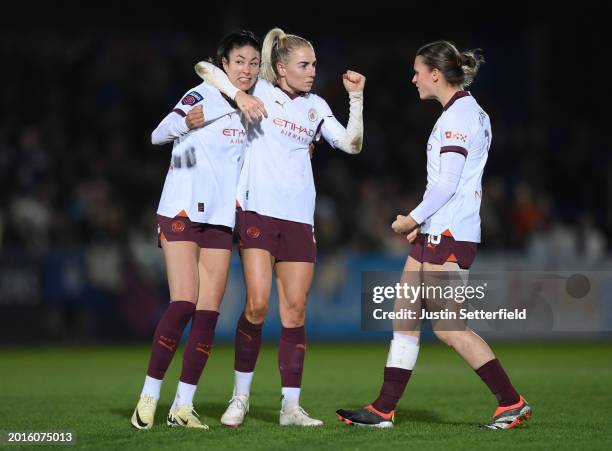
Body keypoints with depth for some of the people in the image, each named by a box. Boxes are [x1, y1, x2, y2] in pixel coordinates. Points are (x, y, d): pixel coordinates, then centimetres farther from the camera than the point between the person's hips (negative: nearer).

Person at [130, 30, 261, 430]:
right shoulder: (202, 97, -8)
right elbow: (158, 134, -18)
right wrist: (186, 122, -37)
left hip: (221, 218, 6)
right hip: (183, 213, -6)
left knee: (209, 312, -1)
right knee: (183, 304, -14)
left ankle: (183, 405, 2)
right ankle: (149, 397, -4)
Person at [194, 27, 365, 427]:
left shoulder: (315, 106, 15)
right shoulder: (261, 92, 3)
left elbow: (351, 145, 8)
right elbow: (205, 68, 0)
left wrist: (356, 98, -1)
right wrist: (240, 97, -14)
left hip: (299, 218, 4)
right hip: (259, 211, -4)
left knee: (295, 310, 1)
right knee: (257, 304, -11)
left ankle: (291, 405, 4)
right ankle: (240, 397, 4)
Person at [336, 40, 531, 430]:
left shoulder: (459, 116, -15)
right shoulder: (465, 112, 16)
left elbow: (447, 183, -20)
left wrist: (413, 219, -9)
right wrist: (421, 221, 15)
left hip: (449, 236, -10)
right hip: (437, 232, 10)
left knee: (447, 326, -7)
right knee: (404, 316, 9)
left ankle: (512, 403, -2)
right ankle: (384, 410, 12)